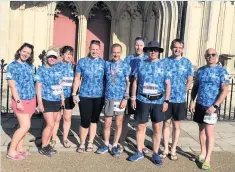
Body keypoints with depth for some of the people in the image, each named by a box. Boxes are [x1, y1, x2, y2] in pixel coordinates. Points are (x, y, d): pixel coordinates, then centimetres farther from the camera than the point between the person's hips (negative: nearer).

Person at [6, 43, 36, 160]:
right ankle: (11, 151, 4)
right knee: (25, 126, -9)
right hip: (21, 100, -6)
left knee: (24, 126, 11)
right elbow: (12, 85, -13)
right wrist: (18, 101, -20)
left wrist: (35, 100, 14)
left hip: (31, 100, 6)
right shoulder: (12, 66, -8)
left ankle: (19, 148, 23)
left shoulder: (30, 66, 9)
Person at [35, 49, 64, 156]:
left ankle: (47, 144, 24)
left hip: (57, 101, 5)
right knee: (50, 124, -9)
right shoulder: (41, 69, -3)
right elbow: (38, 86, -8)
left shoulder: (58, 70, 10)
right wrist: (40, 102, -14)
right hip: (47, 101, -5)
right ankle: (43, 148, 7)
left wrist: (62, 98, 15)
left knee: (51, 124, 11)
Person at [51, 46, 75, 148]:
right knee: (56, 118, 4)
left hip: (69, 96, 3)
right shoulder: (57, 66, 0)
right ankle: (53, 139, 19)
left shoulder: (73, 66, 8)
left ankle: (65, 139, 24)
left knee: (67, 118, 10)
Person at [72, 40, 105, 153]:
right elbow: (77, 78, 4)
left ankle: (90, 143, 26)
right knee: (85, 121, -2)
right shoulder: (82, 62, 1)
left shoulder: (103, 63, 3)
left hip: (99, 96, 2)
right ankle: (82, 143, 19)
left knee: (94, 120, 12)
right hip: (85, 96, -1)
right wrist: (74, 93, 0)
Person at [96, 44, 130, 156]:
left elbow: (128, 83, -4)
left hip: (120, 98, -2)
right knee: (107, 123, 7)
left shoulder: (125, 65, -2)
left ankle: (115, 146, 22)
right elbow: (103, 80, 12)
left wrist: (126, 98, -12)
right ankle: (106, 145, 23)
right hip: (108, 98, 2)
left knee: (118, 124, 8)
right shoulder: (106, 64, 6)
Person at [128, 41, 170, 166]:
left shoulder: (163, 65, 2)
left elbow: (168, 84, 1)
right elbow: (135, 82, 8)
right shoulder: (141, 64, 6)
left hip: (158, 101, -1)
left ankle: (155, 154, 19)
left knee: (157, 129, 5)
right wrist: (133, 98, 3)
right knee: (140, 127, 7)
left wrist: (166, 101, -5)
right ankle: (139, 152, 22)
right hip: (142, 100, 1)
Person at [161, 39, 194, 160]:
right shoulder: (164, 61, 1)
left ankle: (173, 150, 23)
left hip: (180, 99, 0)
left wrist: (182, 92, -2)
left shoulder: (187, 63, 2)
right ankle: (165, 149, 22)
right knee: (166, 124, 9)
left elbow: (190, 81, 5)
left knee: (176, 125, 10)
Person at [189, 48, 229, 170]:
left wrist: (215, 106, -18)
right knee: (201, 130, 13)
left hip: (211, 106, -4)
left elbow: (225, 90, -10)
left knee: (209, 133, -3)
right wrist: (192, 102, 3)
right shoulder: (200, 70, 8)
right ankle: (202, 153, 26)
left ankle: (207, 159, 4)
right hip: (199, 105, 5)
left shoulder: (221, 71, -5)